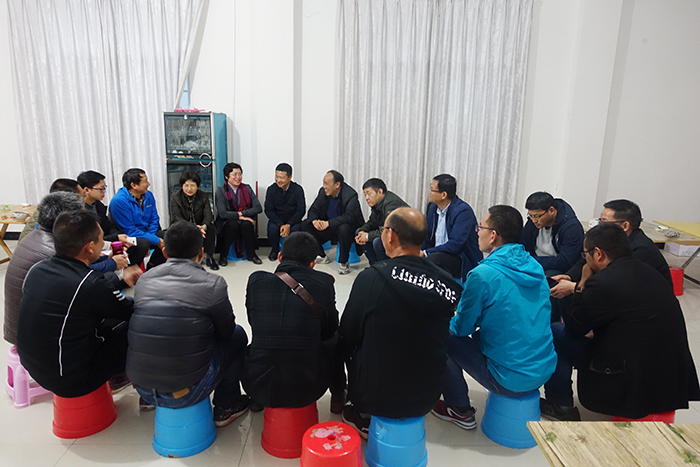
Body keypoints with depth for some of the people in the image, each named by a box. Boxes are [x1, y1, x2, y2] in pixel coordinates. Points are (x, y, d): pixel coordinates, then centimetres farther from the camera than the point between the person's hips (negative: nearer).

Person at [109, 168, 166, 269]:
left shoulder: (148, 195, 1)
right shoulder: (119, 201, -21)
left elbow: (154, 220, 8)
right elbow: (129, 231, -22)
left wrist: (148, 239, -12)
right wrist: (156, 240, -24)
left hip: (146, 234, 7)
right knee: (142, 243, -37)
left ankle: (152, 266, 5)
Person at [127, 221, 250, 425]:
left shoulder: (144, 280, 3)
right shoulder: (213, 284, -11)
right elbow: (225, 331, 3)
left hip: (141, 387, 6)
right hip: (187, 392, -5)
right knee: (237, 335, 15)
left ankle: (149, 400, 38)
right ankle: (227, 407, 24)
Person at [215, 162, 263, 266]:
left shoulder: (247, 188, 5)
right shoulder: (220, 191, -4)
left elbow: (258, 208, -5)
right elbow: (222, 213, -16)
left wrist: (241, 213, -15)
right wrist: (239, 216, -23)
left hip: (245, 221, 2)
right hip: (226, 223, -2)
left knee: (246, 224, -32)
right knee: (233, 224, -35)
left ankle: (251, 255, -13)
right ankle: (223, 256, -17)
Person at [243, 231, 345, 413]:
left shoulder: (256, 280, -6)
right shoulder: (323, 283, -10)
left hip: (258, 387, 2)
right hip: (306, 390, -1)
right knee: (335, 338, 24)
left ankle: (254, 400, 48)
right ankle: (338, 398, 40)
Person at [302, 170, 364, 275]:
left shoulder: (350, 195, -22)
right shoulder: (323, 192, -4)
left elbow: (349, 217, -34)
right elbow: (313, 210, 0)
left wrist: (328, 223, -38)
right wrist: (314, 220, -24)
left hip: (350, 228, -6)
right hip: (328, 228, 7)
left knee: (344, 228, -40)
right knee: (305, 225, -5)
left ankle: (343, 262, -19)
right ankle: (322, 256, 5)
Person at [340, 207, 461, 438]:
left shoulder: (371, 277, -20)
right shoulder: (446, 282, -9)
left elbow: (348, 335, -6)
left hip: (378, 396, -3)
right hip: (427, 397, 3)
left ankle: (364, 418, 25)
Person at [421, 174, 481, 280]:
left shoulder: (463, 211, -17)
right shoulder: (433, 207, 7)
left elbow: (455, 245, -25)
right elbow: (427, 237, 14)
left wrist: (425, 253, -23)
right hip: (438, 254, 7)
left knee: (434, 258, -35)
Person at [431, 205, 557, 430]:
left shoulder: (482, 274, -20)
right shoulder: (535, 268, 3)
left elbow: (462, 327, -9)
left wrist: (451, 320, 14)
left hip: (511, 381, -7)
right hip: (544, 371, 8)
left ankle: (461, 411, 18)